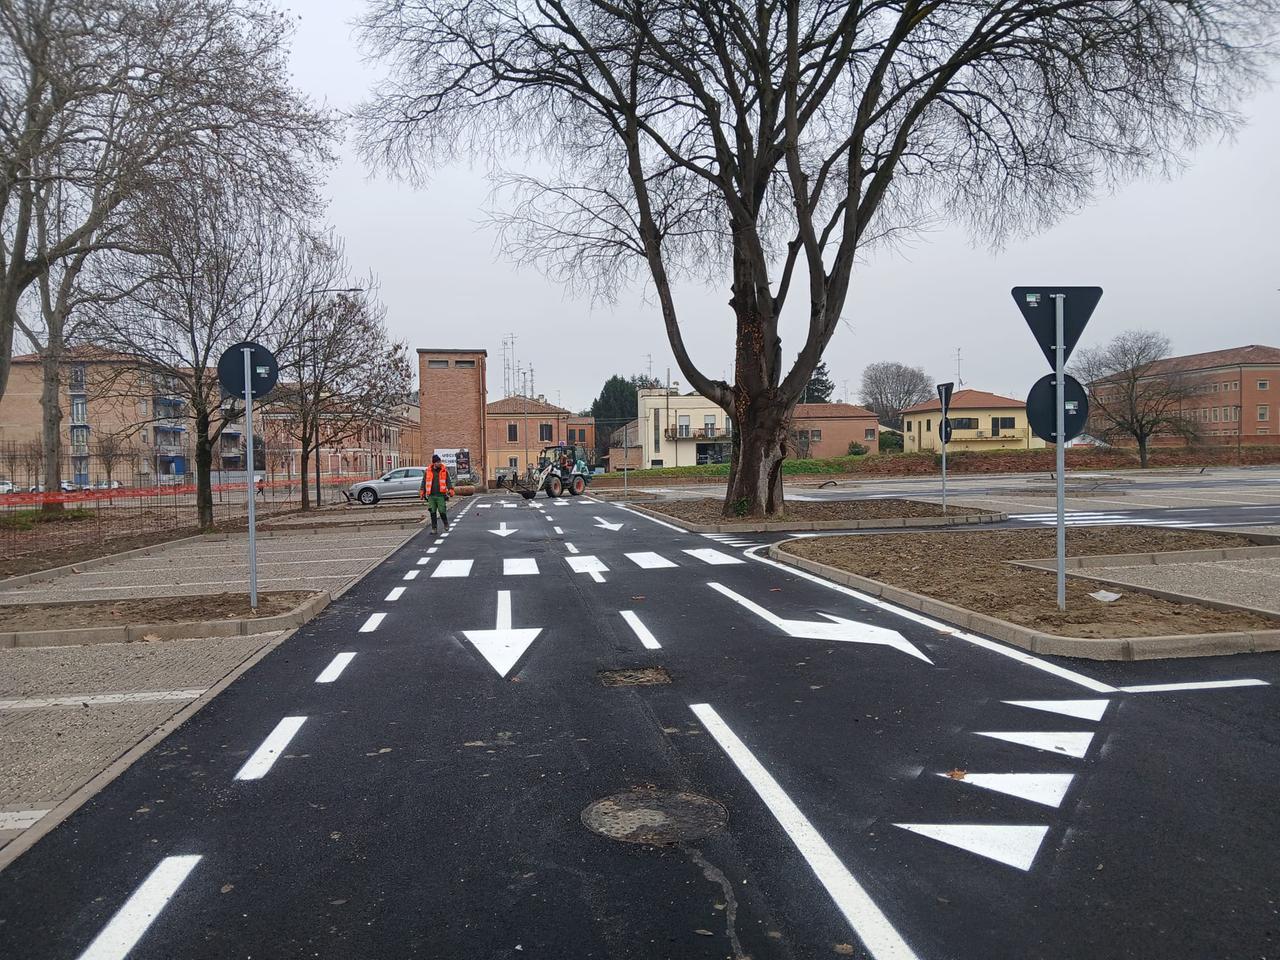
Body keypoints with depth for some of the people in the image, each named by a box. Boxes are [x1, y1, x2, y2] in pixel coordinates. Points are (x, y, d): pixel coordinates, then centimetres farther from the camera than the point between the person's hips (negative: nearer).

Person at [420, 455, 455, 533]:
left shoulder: (444, 470, 3)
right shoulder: (428, 471, 5)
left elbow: (448, 481, 6)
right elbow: (424, 482, 12)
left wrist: (450, 490, -7)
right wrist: (422, 491, 6)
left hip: (441, 495, -2)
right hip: (431, 495, 2)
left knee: (442, 511, -6)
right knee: (432, 512, 2)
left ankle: (446, 524, 20)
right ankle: (434, 528, 11)